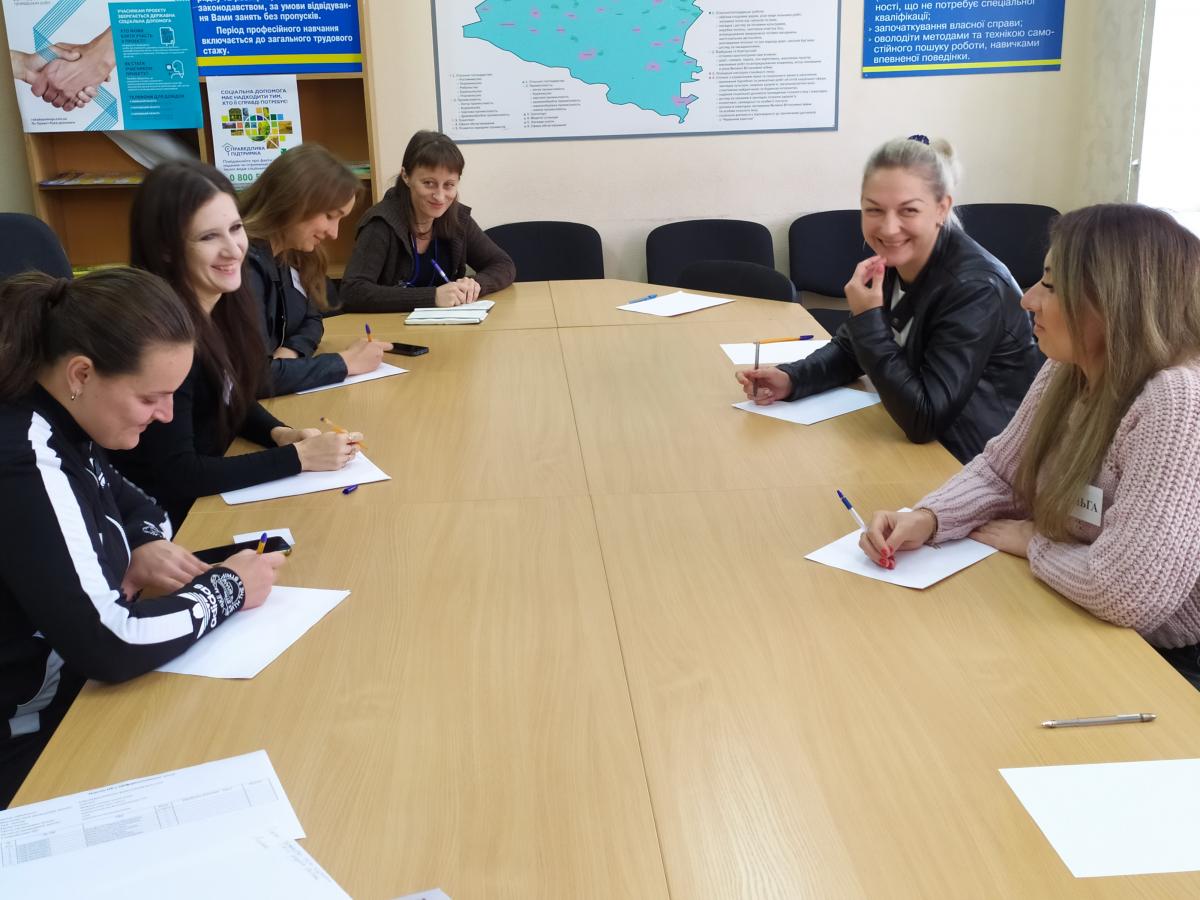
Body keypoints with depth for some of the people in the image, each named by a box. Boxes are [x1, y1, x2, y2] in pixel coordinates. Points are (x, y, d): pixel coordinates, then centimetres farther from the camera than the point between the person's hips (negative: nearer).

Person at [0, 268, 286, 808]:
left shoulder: (59, 424, -1)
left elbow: (135, 504, 17)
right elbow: (112, 646, -31)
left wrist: (148, 544, -5)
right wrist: (226, 588, -16)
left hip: (80, 689, 8)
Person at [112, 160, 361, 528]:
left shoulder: (225, 303, -3)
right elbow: (176, 476, -25)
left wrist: (281, 435, -7)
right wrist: (299, 456, -21)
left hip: (206, 497, 7)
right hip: (167, 522, -7)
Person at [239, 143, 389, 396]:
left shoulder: (289, 254, 3)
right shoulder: (243, 265, -22)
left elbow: (311, 320, 17)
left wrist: (291, 351, -5)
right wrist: (345, 362, -18)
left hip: (276, 401, 8)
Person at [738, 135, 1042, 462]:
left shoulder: (975, 288, -24)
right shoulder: (891, 262, -4)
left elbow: (925, 420, -27)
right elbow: (850, 349, 10)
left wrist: (868, 318, -26)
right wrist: (790, 379, -8)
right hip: (922, 445, 6)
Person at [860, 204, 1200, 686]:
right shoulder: (1067, 372, -4)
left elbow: (1127, 593, -36)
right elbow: (998, 473, 8)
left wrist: (1033, 542, -17)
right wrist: (924, 518, -12)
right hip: (1078, 628, 7)